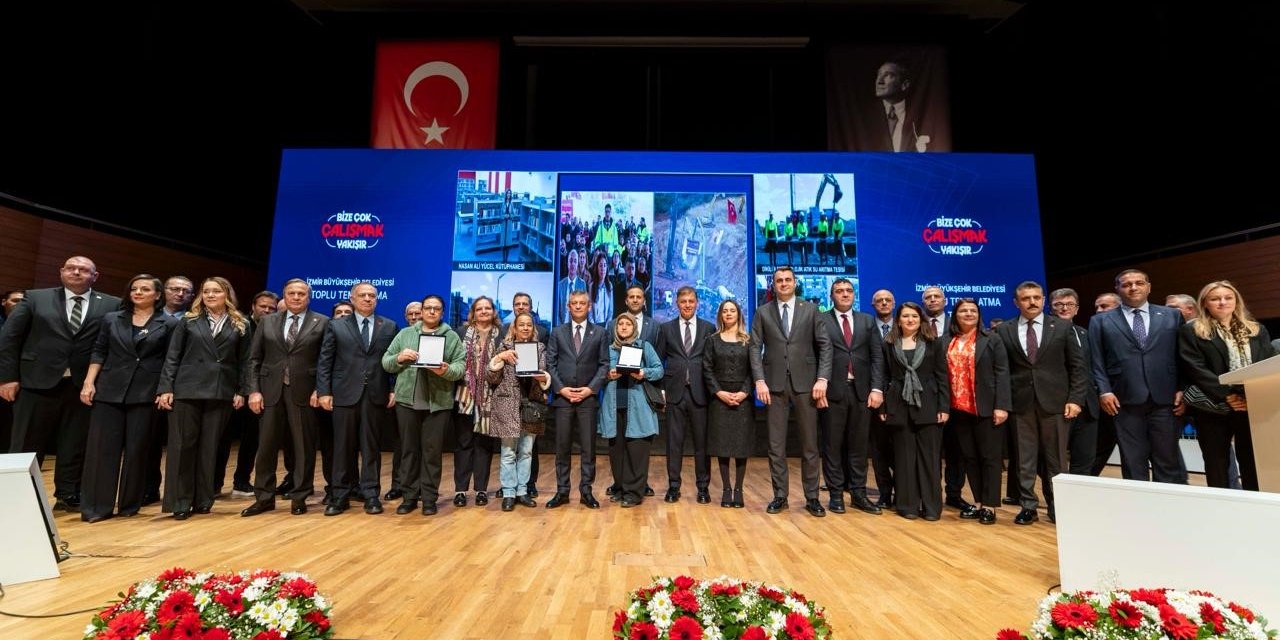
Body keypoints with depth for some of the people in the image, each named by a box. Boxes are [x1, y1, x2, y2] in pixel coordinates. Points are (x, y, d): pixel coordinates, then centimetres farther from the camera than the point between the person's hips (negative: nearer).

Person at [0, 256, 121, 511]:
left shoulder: (111, 305, 4)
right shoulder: (36, 298, 6)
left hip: (83, 385, 0)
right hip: (38, 382, 0)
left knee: (74, 446, 7)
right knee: (26, 446, 7)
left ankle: (68, 495, 19)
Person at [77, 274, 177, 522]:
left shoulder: (169, 324, 3)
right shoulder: (112, 319, 11)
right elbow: (99, 352, 9)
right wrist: (89, 383, -1)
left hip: (145, 394, -2)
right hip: (108, 391, 2)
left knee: (137, 449, 4)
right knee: (102, 447, 1)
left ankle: (129, 504, 16)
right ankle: (97, 506, 9)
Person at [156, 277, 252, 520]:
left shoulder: (241, 325, 6)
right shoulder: (188, 321, 7)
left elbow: (245, 361, 4)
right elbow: (172, 357, 4)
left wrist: (242, 391, -2)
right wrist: (165, 388, -4)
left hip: (221, 393, 0)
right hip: (186, 390, 0)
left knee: (209, 447, 6)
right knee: (182, 445, 1)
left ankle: (203, 500, 16)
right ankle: (180, 502, 10)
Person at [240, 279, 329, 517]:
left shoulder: (322, 323, 2)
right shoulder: (267, 322, 11)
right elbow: (254, 359, 8)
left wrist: (320, 390, -11)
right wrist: (254, 390, -1)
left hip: (304, 392, -3)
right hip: (271, 391, 3)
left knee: (303, 447, 4)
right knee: (266, 446, 8)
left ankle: (299, 497, 15)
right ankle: (264, 497, 20)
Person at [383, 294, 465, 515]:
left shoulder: (452, 337, 6)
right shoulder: (405, 333, 12)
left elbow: (461, 367, -2)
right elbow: (385, 362, 10)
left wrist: (446, 370, -21)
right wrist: (399, 358, -10)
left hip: (438, 403, -2)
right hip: (407, 400, 2)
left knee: (433, 451, 4)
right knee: (409, 449, 9)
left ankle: (429, 497, 13)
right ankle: (410, 496, 20)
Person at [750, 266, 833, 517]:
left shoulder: (810, 309, 8)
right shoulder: (763, 312, 8)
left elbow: (825, 345, 3)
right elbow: (755, 348, 2)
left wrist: (822, 378, -8)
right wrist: (760, 381, -9)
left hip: (805, 383, 0)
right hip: (775, 383, 0)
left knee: (809, 443, 5)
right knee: (776, 444, 4)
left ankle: (812, 498, 15)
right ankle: (780, 496, 14)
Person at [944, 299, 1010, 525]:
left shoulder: (991, 340, 1)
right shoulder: (947, 343, 8)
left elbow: (1002, 373, -6)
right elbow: (944, 375, 7)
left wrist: (1001, 406, -14)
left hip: (986, 408, -3)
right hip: (959, 410, 3)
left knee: (990, 457, 2)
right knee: (969, 458, 8)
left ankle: (989, 506, 10)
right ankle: (977, 503, 18)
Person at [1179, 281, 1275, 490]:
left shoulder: (1257, 330, 15)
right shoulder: (1190, 331, 1)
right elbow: (1195, 369, -7)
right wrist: (1226, 395, -14)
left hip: (1254, 406, 3)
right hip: (1214, 407, -3)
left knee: (1253, 465, 3)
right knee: (1217, 465, 4)